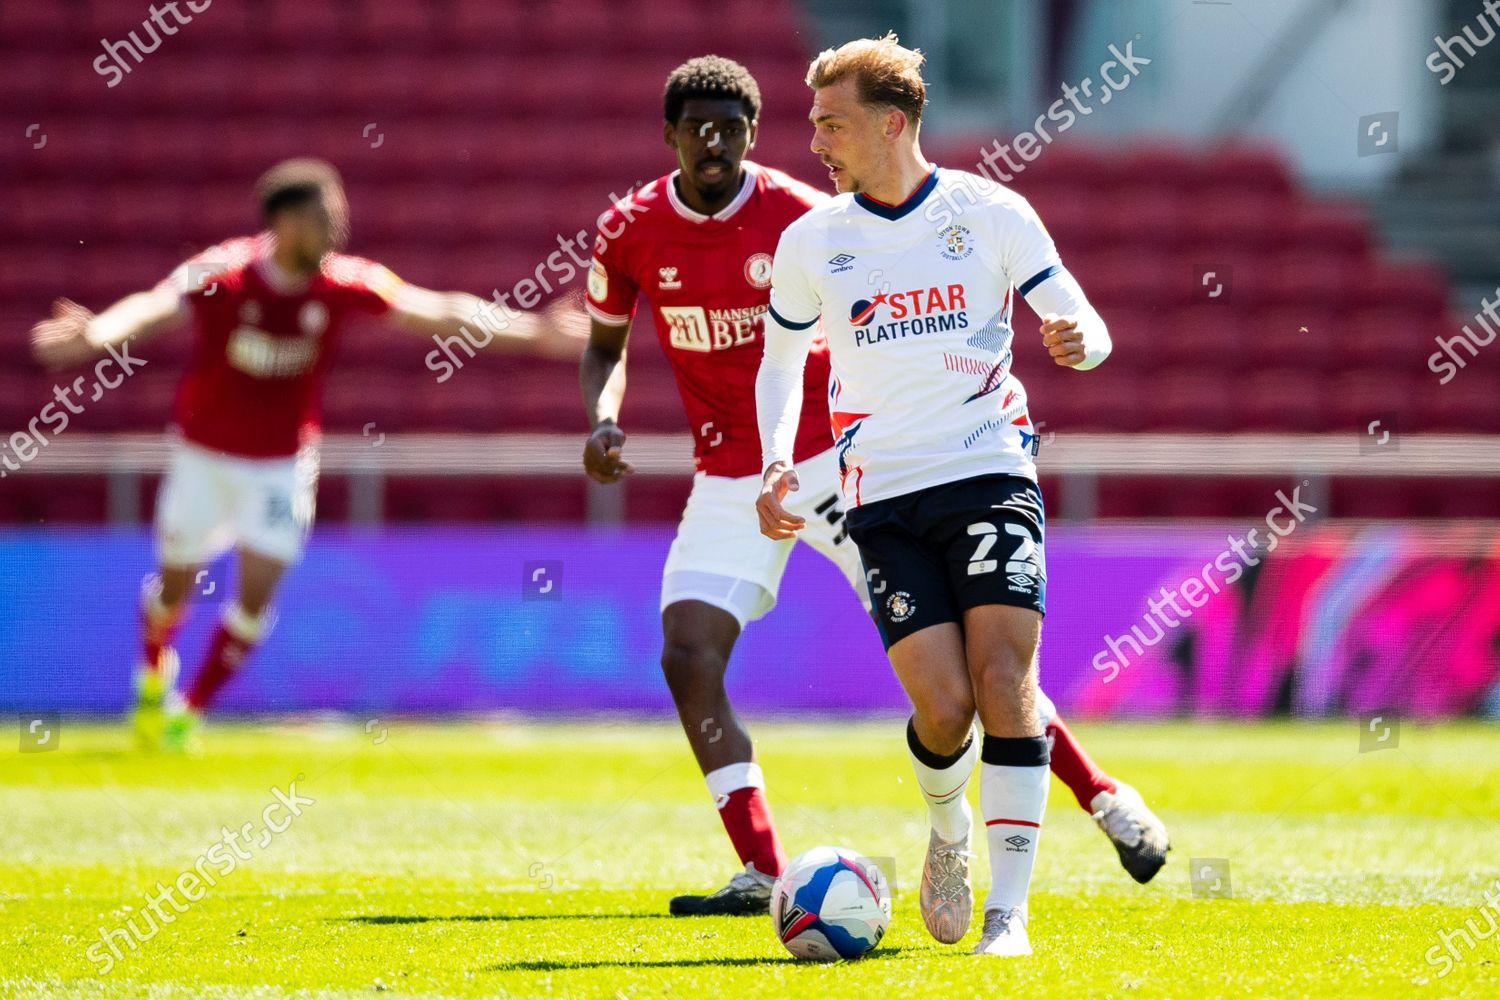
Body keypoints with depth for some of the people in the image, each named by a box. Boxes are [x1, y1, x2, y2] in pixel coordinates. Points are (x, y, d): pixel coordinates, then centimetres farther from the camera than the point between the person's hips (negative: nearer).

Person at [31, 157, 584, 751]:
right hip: (204, 457, -2)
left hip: (282, 466, 2)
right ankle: (153, 673, 42)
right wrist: (94, 335, -60)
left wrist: (533, 331, -18)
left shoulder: (343, 286, -14)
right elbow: (155, 309, -39)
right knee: (175, 589, 9)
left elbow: (435, 313, -11)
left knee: (256, 595, -7)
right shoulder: (222, 276, -23)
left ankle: (193, 708, 13)